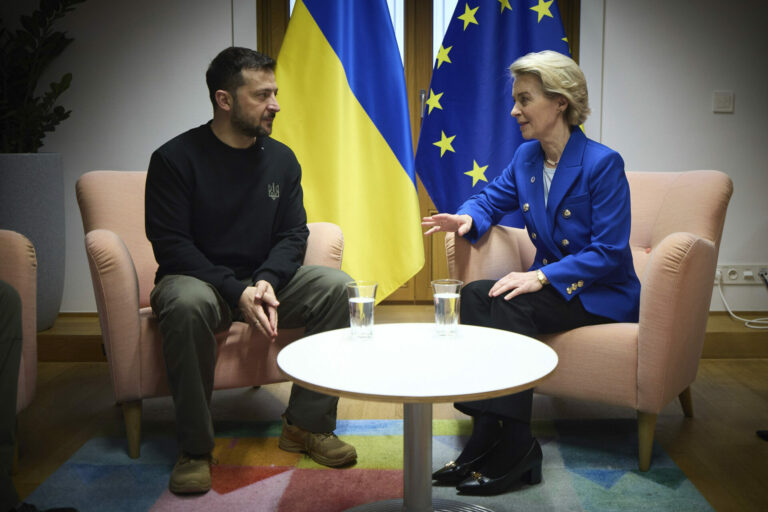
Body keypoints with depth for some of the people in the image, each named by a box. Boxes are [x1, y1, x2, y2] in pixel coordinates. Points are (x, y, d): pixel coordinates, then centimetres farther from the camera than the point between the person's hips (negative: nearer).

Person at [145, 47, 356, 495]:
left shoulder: (282, 159, 5)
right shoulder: (175, 159, -9)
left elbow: (293, 235, 2)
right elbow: (172, 246, -14)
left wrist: (266, 281, -19)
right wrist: (236, 290, -26)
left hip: (264, 279, 4)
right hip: (198, 279, -4)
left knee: (338, 287, -19)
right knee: (186, 303, -39)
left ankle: (307, 424, -8)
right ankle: (195, 448, -21)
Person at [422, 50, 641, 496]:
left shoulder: (603, 163, -15)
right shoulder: (526, 157, 6)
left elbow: (610, 253, -18)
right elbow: (492, 198, 20)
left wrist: (541, 276, -26)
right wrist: (468, 217, -6)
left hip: (602, 295, -7)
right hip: (553, 286, 7)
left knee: (509, 307, -31)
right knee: (475, 295, -21)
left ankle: (515, 447, -24)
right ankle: (486, 435, -24)